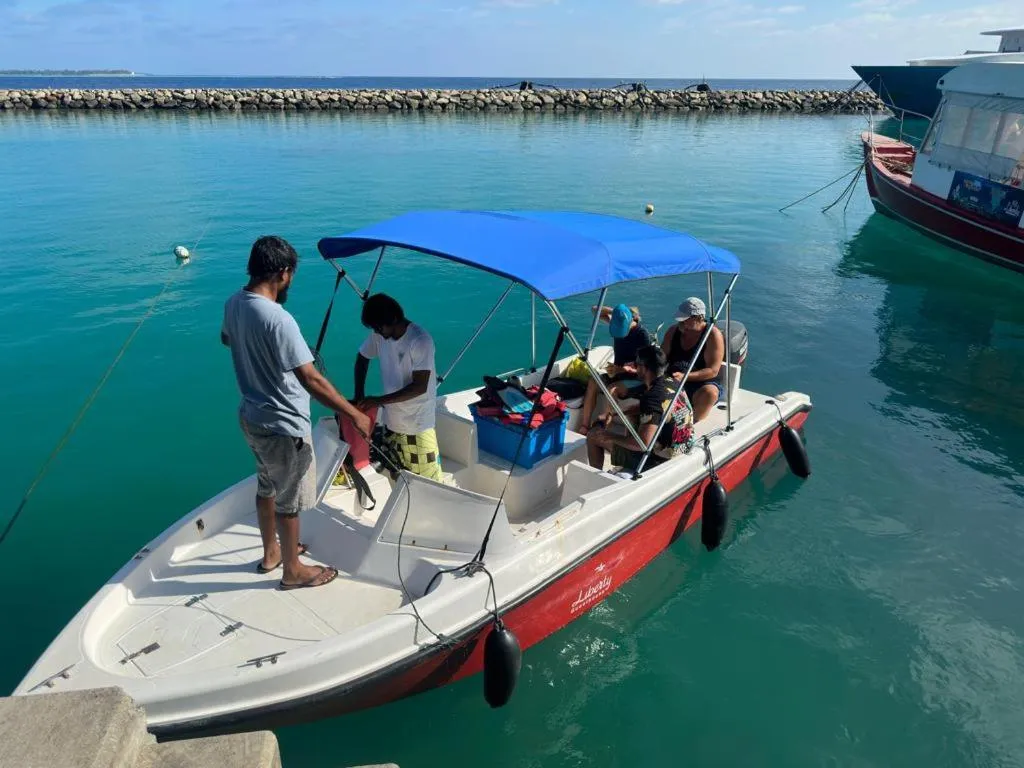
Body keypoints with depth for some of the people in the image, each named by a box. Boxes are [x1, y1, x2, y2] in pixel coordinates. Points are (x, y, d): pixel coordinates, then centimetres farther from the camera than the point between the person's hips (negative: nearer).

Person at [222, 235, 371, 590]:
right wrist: (354, 414, -24)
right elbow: (311, 380, -31)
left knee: (267, 486, 26)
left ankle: (271, 552, 46)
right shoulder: (278, 320, -30)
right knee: (289, 500, 10)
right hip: (283, 426, -8)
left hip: (252, 417, 9)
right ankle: (293, 571, 29)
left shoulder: (233, 304, -3)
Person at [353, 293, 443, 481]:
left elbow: (420, 387, -23)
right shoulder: (379, 335, -3)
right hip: (391, 420, 6)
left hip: (418, 424, -6)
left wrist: (379, 401, -24)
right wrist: (359, 395, 2)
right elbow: (362, 358, 15)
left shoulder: (420, 340, -22)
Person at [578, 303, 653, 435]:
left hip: (636, 378, -5)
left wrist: (621, 369, -32)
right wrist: (612, 311, -11)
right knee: (592, 382, -24)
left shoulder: (642, 334, -17)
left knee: (612, 389, -35)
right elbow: (594, 310, 5)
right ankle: (584, 426, -26)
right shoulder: (617, 323, -1)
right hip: (617, 372, 6)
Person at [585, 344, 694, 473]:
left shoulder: (653, 397, -28)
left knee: (593, 436, 2)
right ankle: (625, 467, 40)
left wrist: (610, 436, -18)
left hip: (658, 458, -9)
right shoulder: (671, 383, 0)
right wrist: (615, 415, 8)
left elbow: (643, 444, -32)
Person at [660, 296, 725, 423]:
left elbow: (713, 371, -15)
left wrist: (684, 377, -27)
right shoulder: (673, 331, 8)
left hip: (704, 383, -4)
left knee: (709, 393, -39)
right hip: (674, 383, 4)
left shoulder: (713, 335, -8)